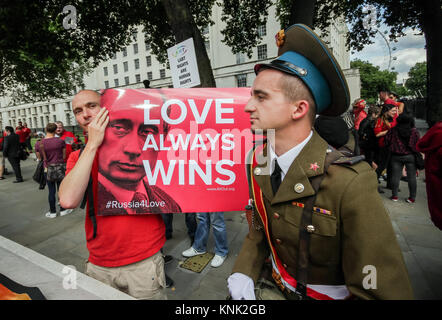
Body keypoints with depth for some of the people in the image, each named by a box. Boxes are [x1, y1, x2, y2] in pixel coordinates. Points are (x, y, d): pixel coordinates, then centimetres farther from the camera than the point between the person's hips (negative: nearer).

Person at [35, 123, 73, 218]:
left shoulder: (38, 144, -6)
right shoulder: (60, 141, -11)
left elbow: (39, 158, 4)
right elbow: (64, 156, -4)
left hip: (48, 170, 1)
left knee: (51, 191, 11)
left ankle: (52, 212, 21)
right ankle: (63, 210, 21)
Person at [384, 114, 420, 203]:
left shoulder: (393, 130, -5)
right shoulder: (414, 131, -3)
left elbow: (387, 141, 0)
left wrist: (391, 149, 15)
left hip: (396, 156, 0)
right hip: (411, 156, 1)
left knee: (395, 176, 6)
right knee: (411, 177, 7)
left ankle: (394, 196, 12)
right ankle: (412, 197, 14)